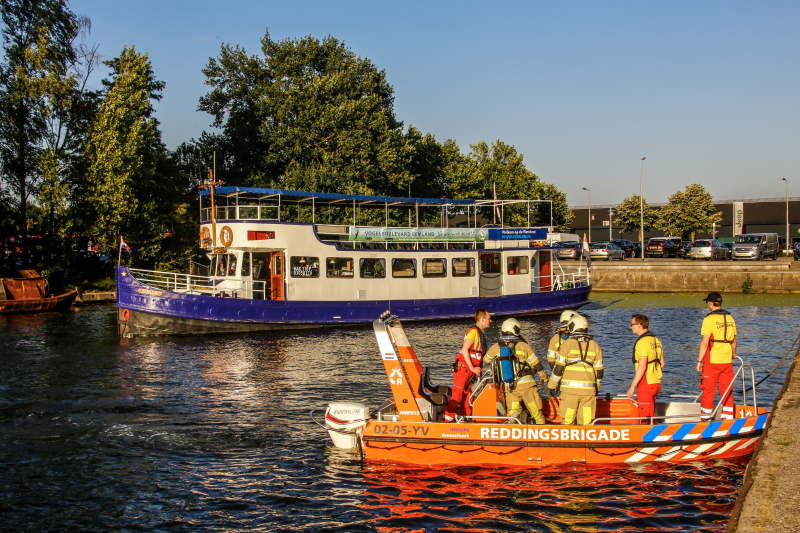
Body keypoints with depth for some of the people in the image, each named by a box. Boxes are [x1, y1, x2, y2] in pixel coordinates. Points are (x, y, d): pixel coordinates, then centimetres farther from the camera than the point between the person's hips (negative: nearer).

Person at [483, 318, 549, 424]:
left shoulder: (497, 347, 4)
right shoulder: (523, 346, -4)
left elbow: (486, 360, 20)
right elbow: (536, 364, 3)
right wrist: (544, 377, 20)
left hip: (509, 387, 2)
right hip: (526, 384, -2)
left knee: (513, 413, 7)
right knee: (536, 412, 7)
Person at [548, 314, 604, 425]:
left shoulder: (567, 344, -3)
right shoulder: (594, 345, 9)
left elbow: (559, 367, -5)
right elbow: (599, 370, 12)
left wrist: (552, 385, 4)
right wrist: (597, 388, 24)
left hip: (570, 388, -3)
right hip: (589, 389, 3)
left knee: (567, 420, 4)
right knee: (586, 421, 6)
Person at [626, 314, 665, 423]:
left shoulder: (642, 342, -17)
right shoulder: (656, 340, 10)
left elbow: (642, 367, -22)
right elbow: (662, 363, 15)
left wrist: (632, 387, -18)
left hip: (646, 384, -9)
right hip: (656, 383, 9)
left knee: (645, 416, -1)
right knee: (651, 415, 18)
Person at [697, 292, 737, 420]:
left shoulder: (709, 319, -11)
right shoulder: (730, 318, 6)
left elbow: (705, 343, -13)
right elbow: (733, 341, 13)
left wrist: (699, 361, -7)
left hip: (712, 361, -5)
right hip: (727, 361, 5)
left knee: (708, 391, 4)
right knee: (727, 392, 11)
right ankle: (728, 419, 12)